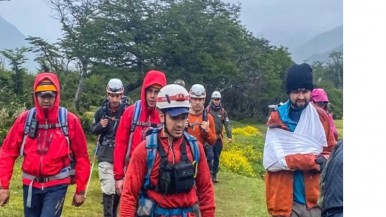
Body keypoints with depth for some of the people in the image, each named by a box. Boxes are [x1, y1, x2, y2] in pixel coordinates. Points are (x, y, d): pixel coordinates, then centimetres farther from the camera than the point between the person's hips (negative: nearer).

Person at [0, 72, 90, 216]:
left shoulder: (70, 120, -9)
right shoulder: (25, 119, -3)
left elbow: (81, 156, -3)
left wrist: (80, 190, -1)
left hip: (57, 185, -3)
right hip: (31, 184, 3)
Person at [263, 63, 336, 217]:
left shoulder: (321, 117, 4)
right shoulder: (277, 118, -4)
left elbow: (330, 150, 12)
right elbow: (273, 160, -11)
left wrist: (323, 161, -12)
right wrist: (312, 160, -15)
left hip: (316, 198, 2)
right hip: (285, 199, -2)